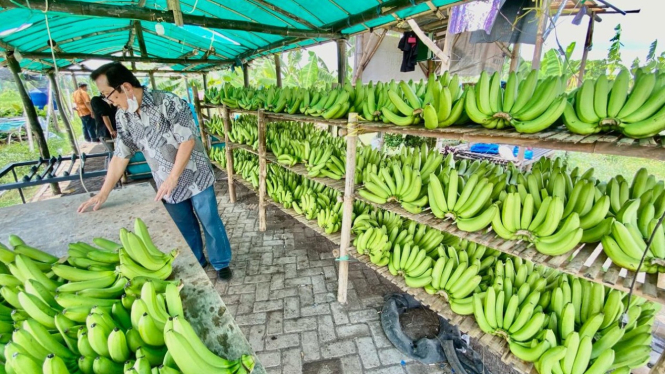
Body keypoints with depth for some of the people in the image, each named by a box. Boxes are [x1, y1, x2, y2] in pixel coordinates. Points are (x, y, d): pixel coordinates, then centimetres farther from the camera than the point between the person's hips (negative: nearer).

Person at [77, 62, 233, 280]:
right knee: (185, 229, 16)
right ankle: (196, 264, 37)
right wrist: (104, 193, 5)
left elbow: (187, 141, -20)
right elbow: (120, 156, 7)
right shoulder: (122, 117, 2)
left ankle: (221, 264, 26)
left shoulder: (168, 103, -18)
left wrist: (173, 178, -21)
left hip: (195, 178, -5)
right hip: (167, 185, 5)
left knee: (210, 223, 6)